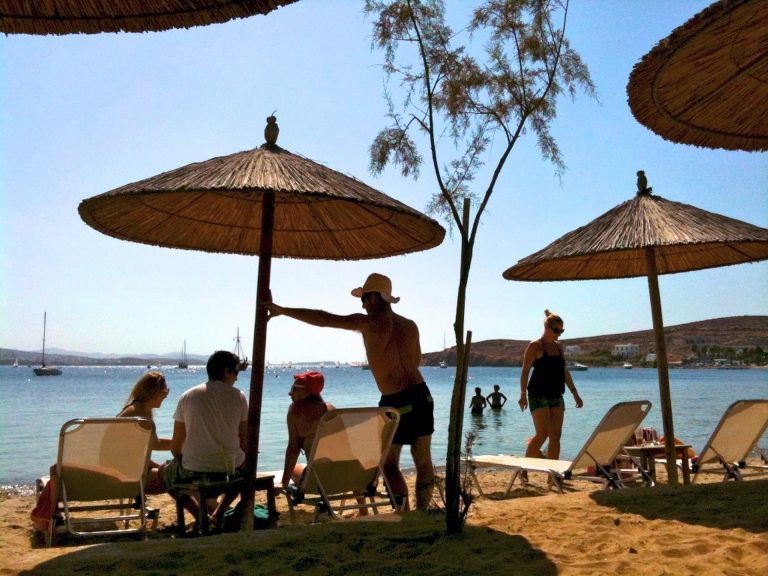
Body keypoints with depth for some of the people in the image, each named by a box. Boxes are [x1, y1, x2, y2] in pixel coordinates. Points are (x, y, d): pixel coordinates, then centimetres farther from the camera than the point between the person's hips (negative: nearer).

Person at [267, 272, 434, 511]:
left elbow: (323, 319, -10)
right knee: (424, 461, 12)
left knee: (389, 463, 12)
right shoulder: (410, 325, 7)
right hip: (422, 395, 5)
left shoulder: (369, 322, -8)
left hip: (395, 402, -5)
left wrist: (282, 310, -6)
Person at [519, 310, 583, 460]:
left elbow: (565, 372, 20)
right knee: (543, 433, -13)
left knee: (556, 435, 3)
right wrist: (523, 394, -18)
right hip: (539, 395, -7)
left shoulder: (558, 346, 15)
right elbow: (525, 371, -10)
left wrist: (575, 394, 17)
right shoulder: (535, 346, -5)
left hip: (556, 396, 7)